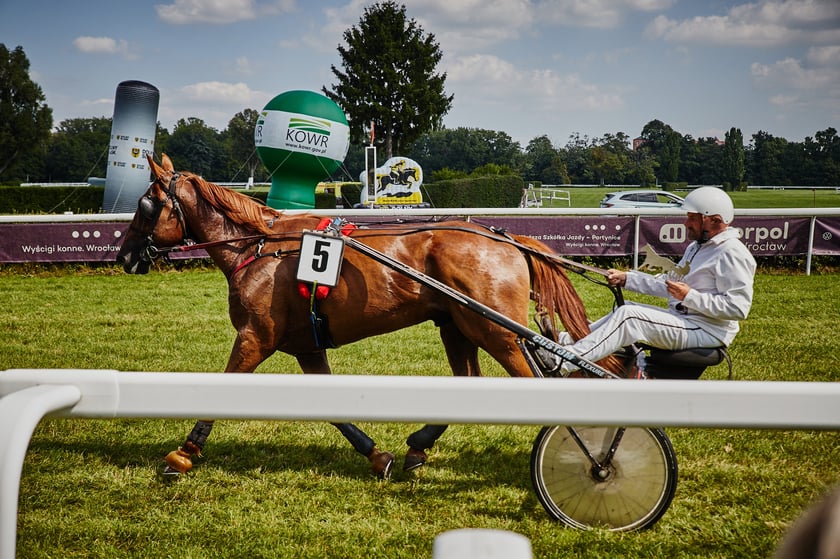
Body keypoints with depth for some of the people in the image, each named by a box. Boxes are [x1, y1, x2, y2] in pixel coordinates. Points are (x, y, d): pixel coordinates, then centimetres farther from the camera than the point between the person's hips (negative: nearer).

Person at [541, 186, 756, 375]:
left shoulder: (732, 254, -15)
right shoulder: (698, 247, 18)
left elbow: (738, 307, -23)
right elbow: (667, 283, 20)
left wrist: (689, 296, -22)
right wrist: (626, 278, 10)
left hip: (707, 331, -10)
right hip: (684, 321, 10)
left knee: (629, 316, -21)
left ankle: (564, 363, -25)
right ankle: (567, 341, -2)